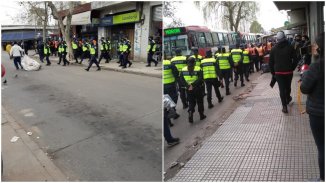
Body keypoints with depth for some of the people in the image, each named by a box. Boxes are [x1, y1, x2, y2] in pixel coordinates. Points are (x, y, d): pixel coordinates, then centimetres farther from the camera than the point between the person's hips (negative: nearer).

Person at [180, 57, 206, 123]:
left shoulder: (183, 70, 1)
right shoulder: (198, 69, -7)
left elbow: (182, 80, -5)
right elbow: (200, 79, -18)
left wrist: (187, 86, -9)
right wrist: (193, 85, -19)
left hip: (188, 90, 2)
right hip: (197, 88, -2)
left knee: (191, 102, 13)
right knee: (200, 102, 15)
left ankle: (190, 113, -8)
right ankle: (201, 115, 24)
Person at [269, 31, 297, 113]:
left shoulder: (273, 49, -2)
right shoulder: (290, 47, -5)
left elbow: (270, 62, 0)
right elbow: (295, 60, -4)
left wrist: (273, 72, 8)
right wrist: (292, 68, 8)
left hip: (278, 72, 0)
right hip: (288, 71, 1)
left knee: (281, 89, 1)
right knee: (288, 87, 21)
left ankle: (284, 106, -2)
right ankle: (288, 99, 44)